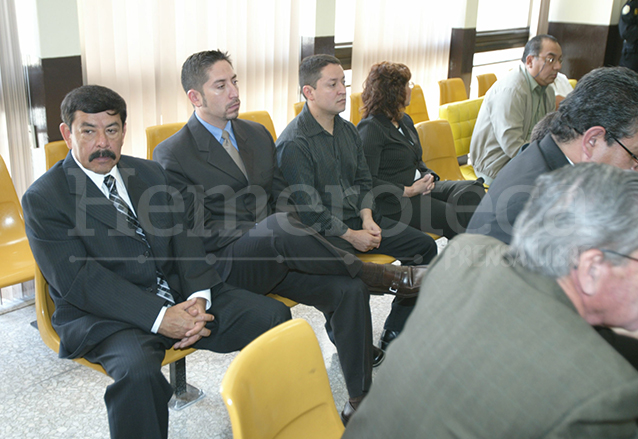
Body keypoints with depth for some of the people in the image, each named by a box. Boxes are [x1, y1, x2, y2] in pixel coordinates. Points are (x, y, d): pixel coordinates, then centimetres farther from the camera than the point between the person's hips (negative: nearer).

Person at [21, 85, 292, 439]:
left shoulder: (150, 173, 14)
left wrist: (198, 297, -11)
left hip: (181, 295, 6)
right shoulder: (43, 198, -4)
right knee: (138, 371, -38)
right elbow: (78, 280, -14)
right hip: (104, 314, -5)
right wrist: (159, 317, -23)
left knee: (273, 316, -11)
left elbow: (183, 237, 9)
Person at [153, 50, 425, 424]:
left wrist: (287, 244, -6)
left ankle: (360, 399, -6)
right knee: (279, 226, -37)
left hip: (275, 259, 6)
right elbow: (200, 230, -10)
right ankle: (374, 273, -14)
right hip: (225, 264, -5)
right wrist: (270, 233, -18)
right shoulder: (172, 155, -4)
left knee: (349, 288, -19)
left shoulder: (258, 134, 15)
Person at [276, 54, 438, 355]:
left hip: (358, 220, 8)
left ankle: (394, 333, 8)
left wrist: (368, 219, -2)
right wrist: (350, 236, -15)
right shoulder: (293, 143, -13)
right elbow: (307, 206, -16)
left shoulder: (347, 130, 13)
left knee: (425, 246, 0)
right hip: (320, 231, -8)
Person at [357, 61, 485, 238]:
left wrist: (428, 177, 3)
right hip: (395, 202, -9)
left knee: (472, 191, -14)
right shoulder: (370, 128, -9)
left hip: (417, 188, 9)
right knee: (455, 217, -25)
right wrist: (409, 191, -18)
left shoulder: (405, 120, 20)